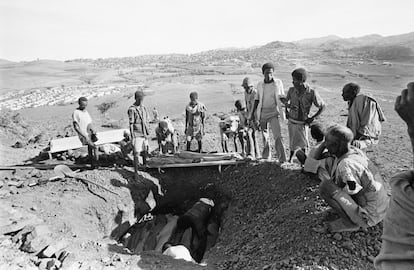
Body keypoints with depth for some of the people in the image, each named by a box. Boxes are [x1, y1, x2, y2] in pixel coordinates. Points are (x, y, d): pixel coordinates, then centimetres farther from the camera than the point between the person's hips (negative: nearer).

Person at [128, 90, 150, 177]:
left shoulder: (144, 108, 9)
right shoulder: (132, 109, -11)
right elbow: (131, 124, -12)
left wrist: (147, 132, 16)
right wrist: (132, 136, -14)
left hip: (144, 134, 6)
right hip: (137, 135, -6)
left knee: (145, 150, 16)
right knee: (137, 153, -6)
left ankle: (143, 163, 38)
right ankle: (136, 172, -1)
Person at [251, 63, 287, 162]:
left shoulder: (278, 83, -2)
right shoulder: (260, 84, 3)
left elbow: (282, 97, 7)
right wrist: (253, 112, 7)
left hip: (273, 112, -2)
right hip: (262, 112, 3)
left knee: (277, 135, -13)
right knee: (264, 135, 12)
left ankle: (282, 158, -9)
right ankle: (266, 156, 26)